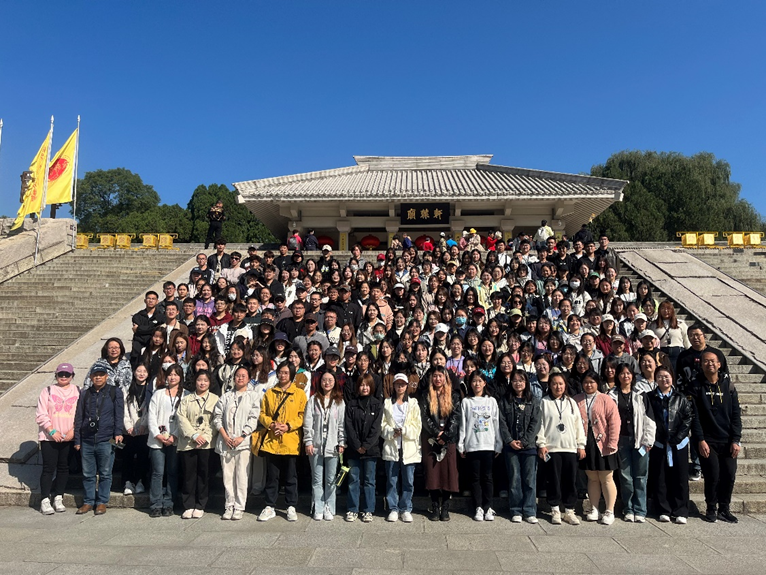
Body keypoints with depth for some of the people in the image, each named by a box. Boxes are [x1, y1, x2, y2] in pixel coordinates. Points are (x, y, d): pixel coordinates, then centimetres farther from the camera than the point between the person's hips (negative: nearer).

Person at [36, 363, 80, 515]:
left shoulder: (78, 392, 5)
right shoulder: (48, 391, 1)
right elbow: (40, 415, -3)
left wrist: (73, 430, -11)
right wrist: (52, 431, -13)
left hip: (69, 438, 2)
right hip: (49, 437, -1)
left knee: (64, 468, 8)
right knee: (49, 468, -1)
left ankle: (58, 498, 18)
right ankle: (45, 501, 5)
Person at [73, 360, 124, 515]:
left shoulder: (114, 392, 3)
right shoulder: (85, 394, 12)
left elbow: (118, 415, -1)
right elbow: (78, 418, 13)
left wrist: (118, 433, -12)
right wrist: (77, 440, 9)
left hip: (106, 440, -3)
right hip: (87, 440, 3)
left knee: (105, 473, 4)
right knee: (88, 474, 10)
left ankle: (102, 502, 14)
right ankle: (88, 501, 22)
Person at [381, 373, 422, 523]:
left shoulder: (413, 403, 7)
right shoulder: (387, 403, 10)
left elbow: (417, 426, 1)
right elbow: (382, 425, 5)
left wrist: (404, 431, -13)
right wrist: (392, 432, -12)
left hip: (409, 447, 0)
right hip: (391, 447, 1)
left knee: (408, 480, 2)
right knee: (391, 480, 4)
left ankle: (406, 509, 14)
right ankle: (393, 509, 16)